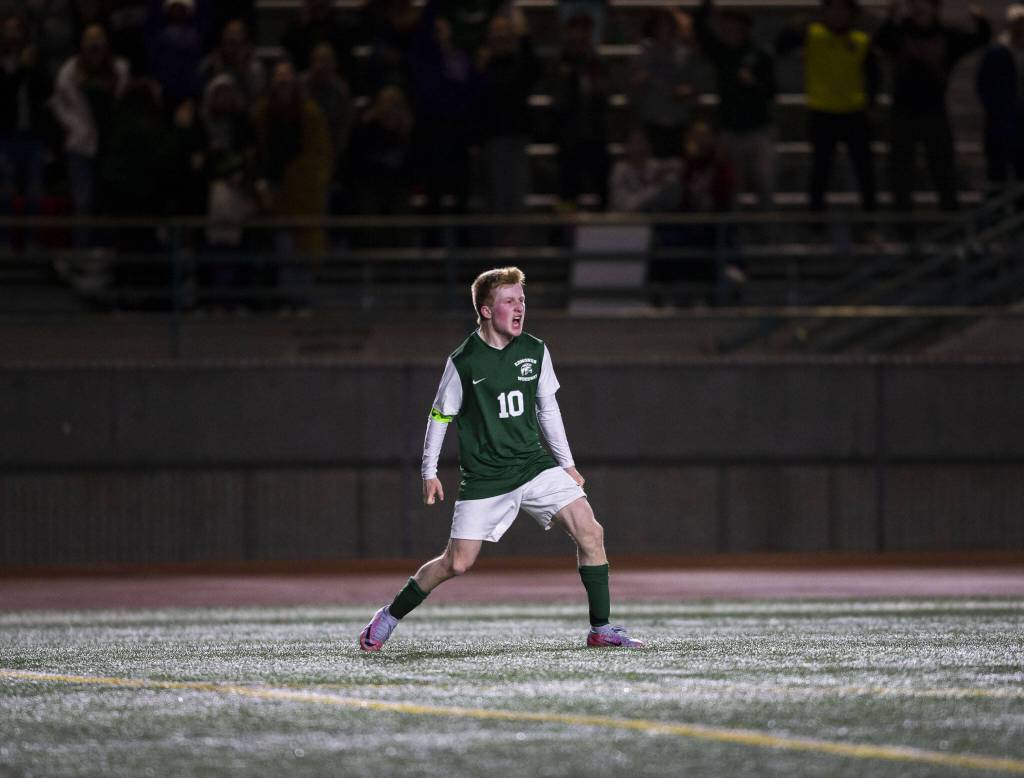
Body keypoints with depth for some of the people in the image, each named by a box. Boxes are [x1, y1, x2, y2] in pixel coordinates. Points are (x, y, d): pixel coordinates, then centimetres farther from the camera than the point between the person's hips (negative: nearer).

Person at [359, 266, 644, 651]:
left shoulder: (535, 351, 2)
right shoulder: (463, 362, -10)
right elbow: (440, 415, 2)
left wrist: (567, 464, 15)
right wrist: (429, 472, 3)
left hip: (535, 464, 4)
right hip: (484, 476, -4)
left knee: (590, 532, -13)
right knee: (457, 563, -4)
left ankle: (601, 629, -4)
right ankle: (389, 617, 19)